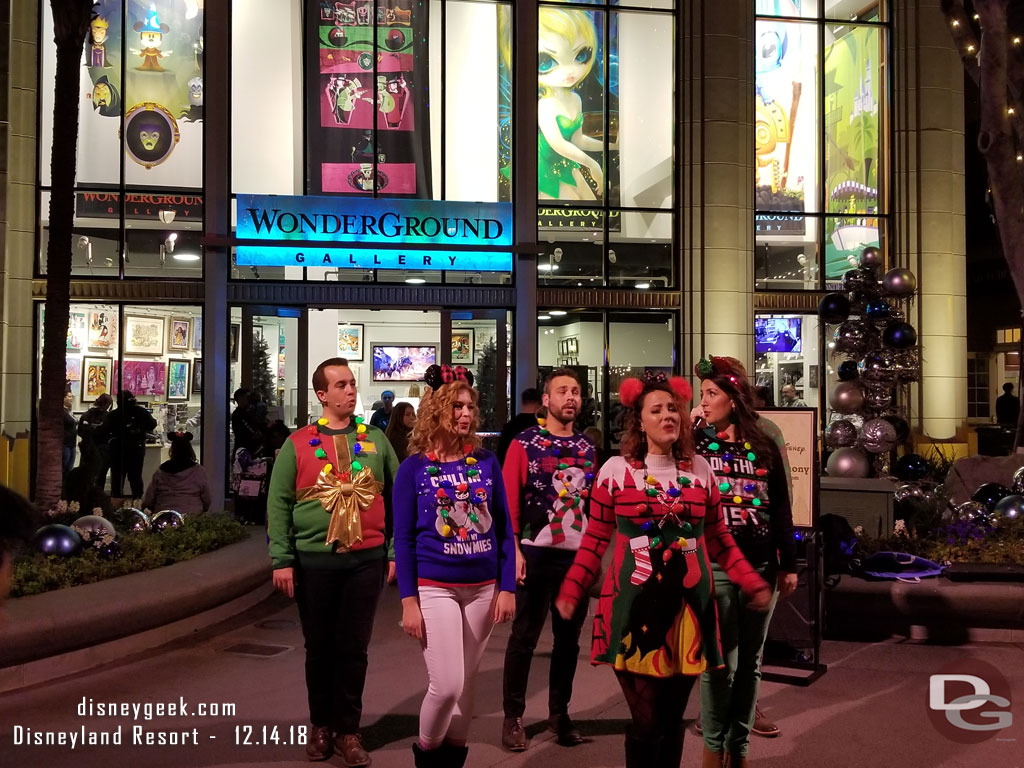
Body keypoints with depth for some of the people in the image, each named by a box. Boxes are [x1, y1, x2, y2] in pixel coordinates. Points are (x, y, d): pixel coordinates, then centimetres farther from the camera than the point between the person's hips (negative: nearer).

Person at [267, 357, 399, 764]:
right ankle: (321, 725, 28)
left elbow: (397, 498, 7)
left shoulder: (376, 440, 5)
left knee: (354, 648, 7)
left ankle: (348, 730, 20)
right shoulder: (297, 444, 0)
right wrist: (282, 559, -7)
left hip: (366, 560, 1)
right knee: (319, 647, 11)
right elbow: (279, 503, -2)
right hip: (313, 561, -1)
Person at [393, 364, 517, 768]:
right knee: (447, 685, -8)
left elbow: (504, 530, 5)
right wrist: (408, 600, -8)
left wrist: (507, 588, 0)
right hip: (434, 588, -3)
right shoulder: (413, 468, -5)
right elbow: (403, 539, -4)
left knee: (466, 684, 11)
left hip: (483, 588, 3)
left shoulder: (487, 463, 2)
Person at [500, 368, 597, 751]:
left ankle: (559, 713, 26)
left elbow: (593, 499, 14)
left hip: (579, 555, 5)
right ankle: (513, 716, 16)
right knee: (524, 637, 4)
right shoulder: (524, 443, -4)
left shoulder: (586, 446, 10)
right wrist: (514, 550, -16)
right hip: (537, 554, -4)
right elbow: (509, 499, -9)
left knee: (569, 638, 12)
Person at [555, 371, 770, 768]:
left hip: (688, 602, 3)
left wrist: (751, 582, 7)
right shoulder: (616, 469, -1)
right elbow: (595, 540, 2)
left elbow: (718, 538, 14)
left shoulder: (700, 468, 7)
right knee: (647, 720, -3)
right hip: (634, 604, -3)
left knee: (673, 717, 12)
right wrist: (571, 592, -5)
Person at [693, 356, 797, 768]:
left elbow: (781, 509, 9)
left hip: (761, 567, 3)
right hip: (715, 567, -3)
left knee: (750, 663, 11)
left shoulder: (764, 447, 6)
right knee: (721, 663, 0)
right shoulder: (694, 444, 1)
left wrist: (788, 563, 8)